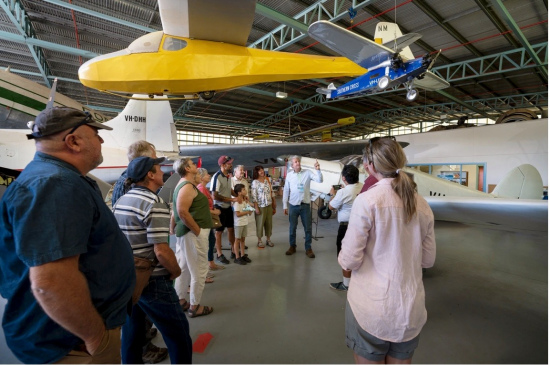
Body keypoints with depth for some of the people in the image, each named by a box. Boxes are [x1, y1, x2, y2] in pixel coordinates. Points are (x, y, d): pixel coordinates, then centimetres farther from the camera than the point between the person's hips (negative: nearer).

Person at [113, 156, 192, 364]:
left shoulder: (120, 202, 6)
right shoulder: (155, 204, -21)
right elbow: (161, 251, -26)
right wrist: (176, 271, -9)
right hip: (152, 281, -8)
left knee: (132, 333, 23)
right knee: (178, 333, 7)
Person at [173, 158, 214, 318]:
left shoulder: (183, 184, 13)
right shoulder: (188, 186, -18)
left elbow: (180, 210, 18)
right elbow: (182, 212, -28)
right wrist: (197, 231, -21)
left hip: (185, 231, 10)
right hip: (193, 233, -10)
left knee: (184, 268, 18)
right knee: (199, 270, 2)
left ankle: (180, 301, 31)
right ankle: (195, 306, 14)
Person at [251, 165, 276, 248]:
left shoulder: (267, 180, 7)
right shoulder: (255, 182, -10)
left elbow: (272, 192, 11)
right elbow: (254, 196, -12)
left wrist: (274, 204, 11)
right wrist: (256, 207, -16)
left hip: (269, 205, 5)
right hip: (260, 206, -5)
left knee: (269, 222, 12)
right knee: (260, 223, 5)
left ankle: (268, 239, 26)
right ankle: (259, 240, 20)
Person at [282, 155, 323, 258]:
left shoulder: (308, 173, -2)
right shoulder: (289, 175, 0)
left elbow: (319, 180, -12)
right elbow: (286, 191, 4)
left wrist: (318, 170, -29)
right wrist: (285, 206, 3)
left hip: (305, 205, -1)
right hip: (293, 206, 1)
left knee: (308, 228, 8)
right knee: (292, 228, 12)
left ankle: (308, 248, 23)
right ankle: (292, 246, 30)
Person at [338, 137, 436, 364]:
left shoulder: (367, 200, -18)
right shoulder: (422, 205, -1)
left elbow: (349, 261, -16)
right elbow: (428, 260, 7)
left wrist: (343, 256, 4)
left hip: (370, 308, -5)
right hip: (410, 308, 6)